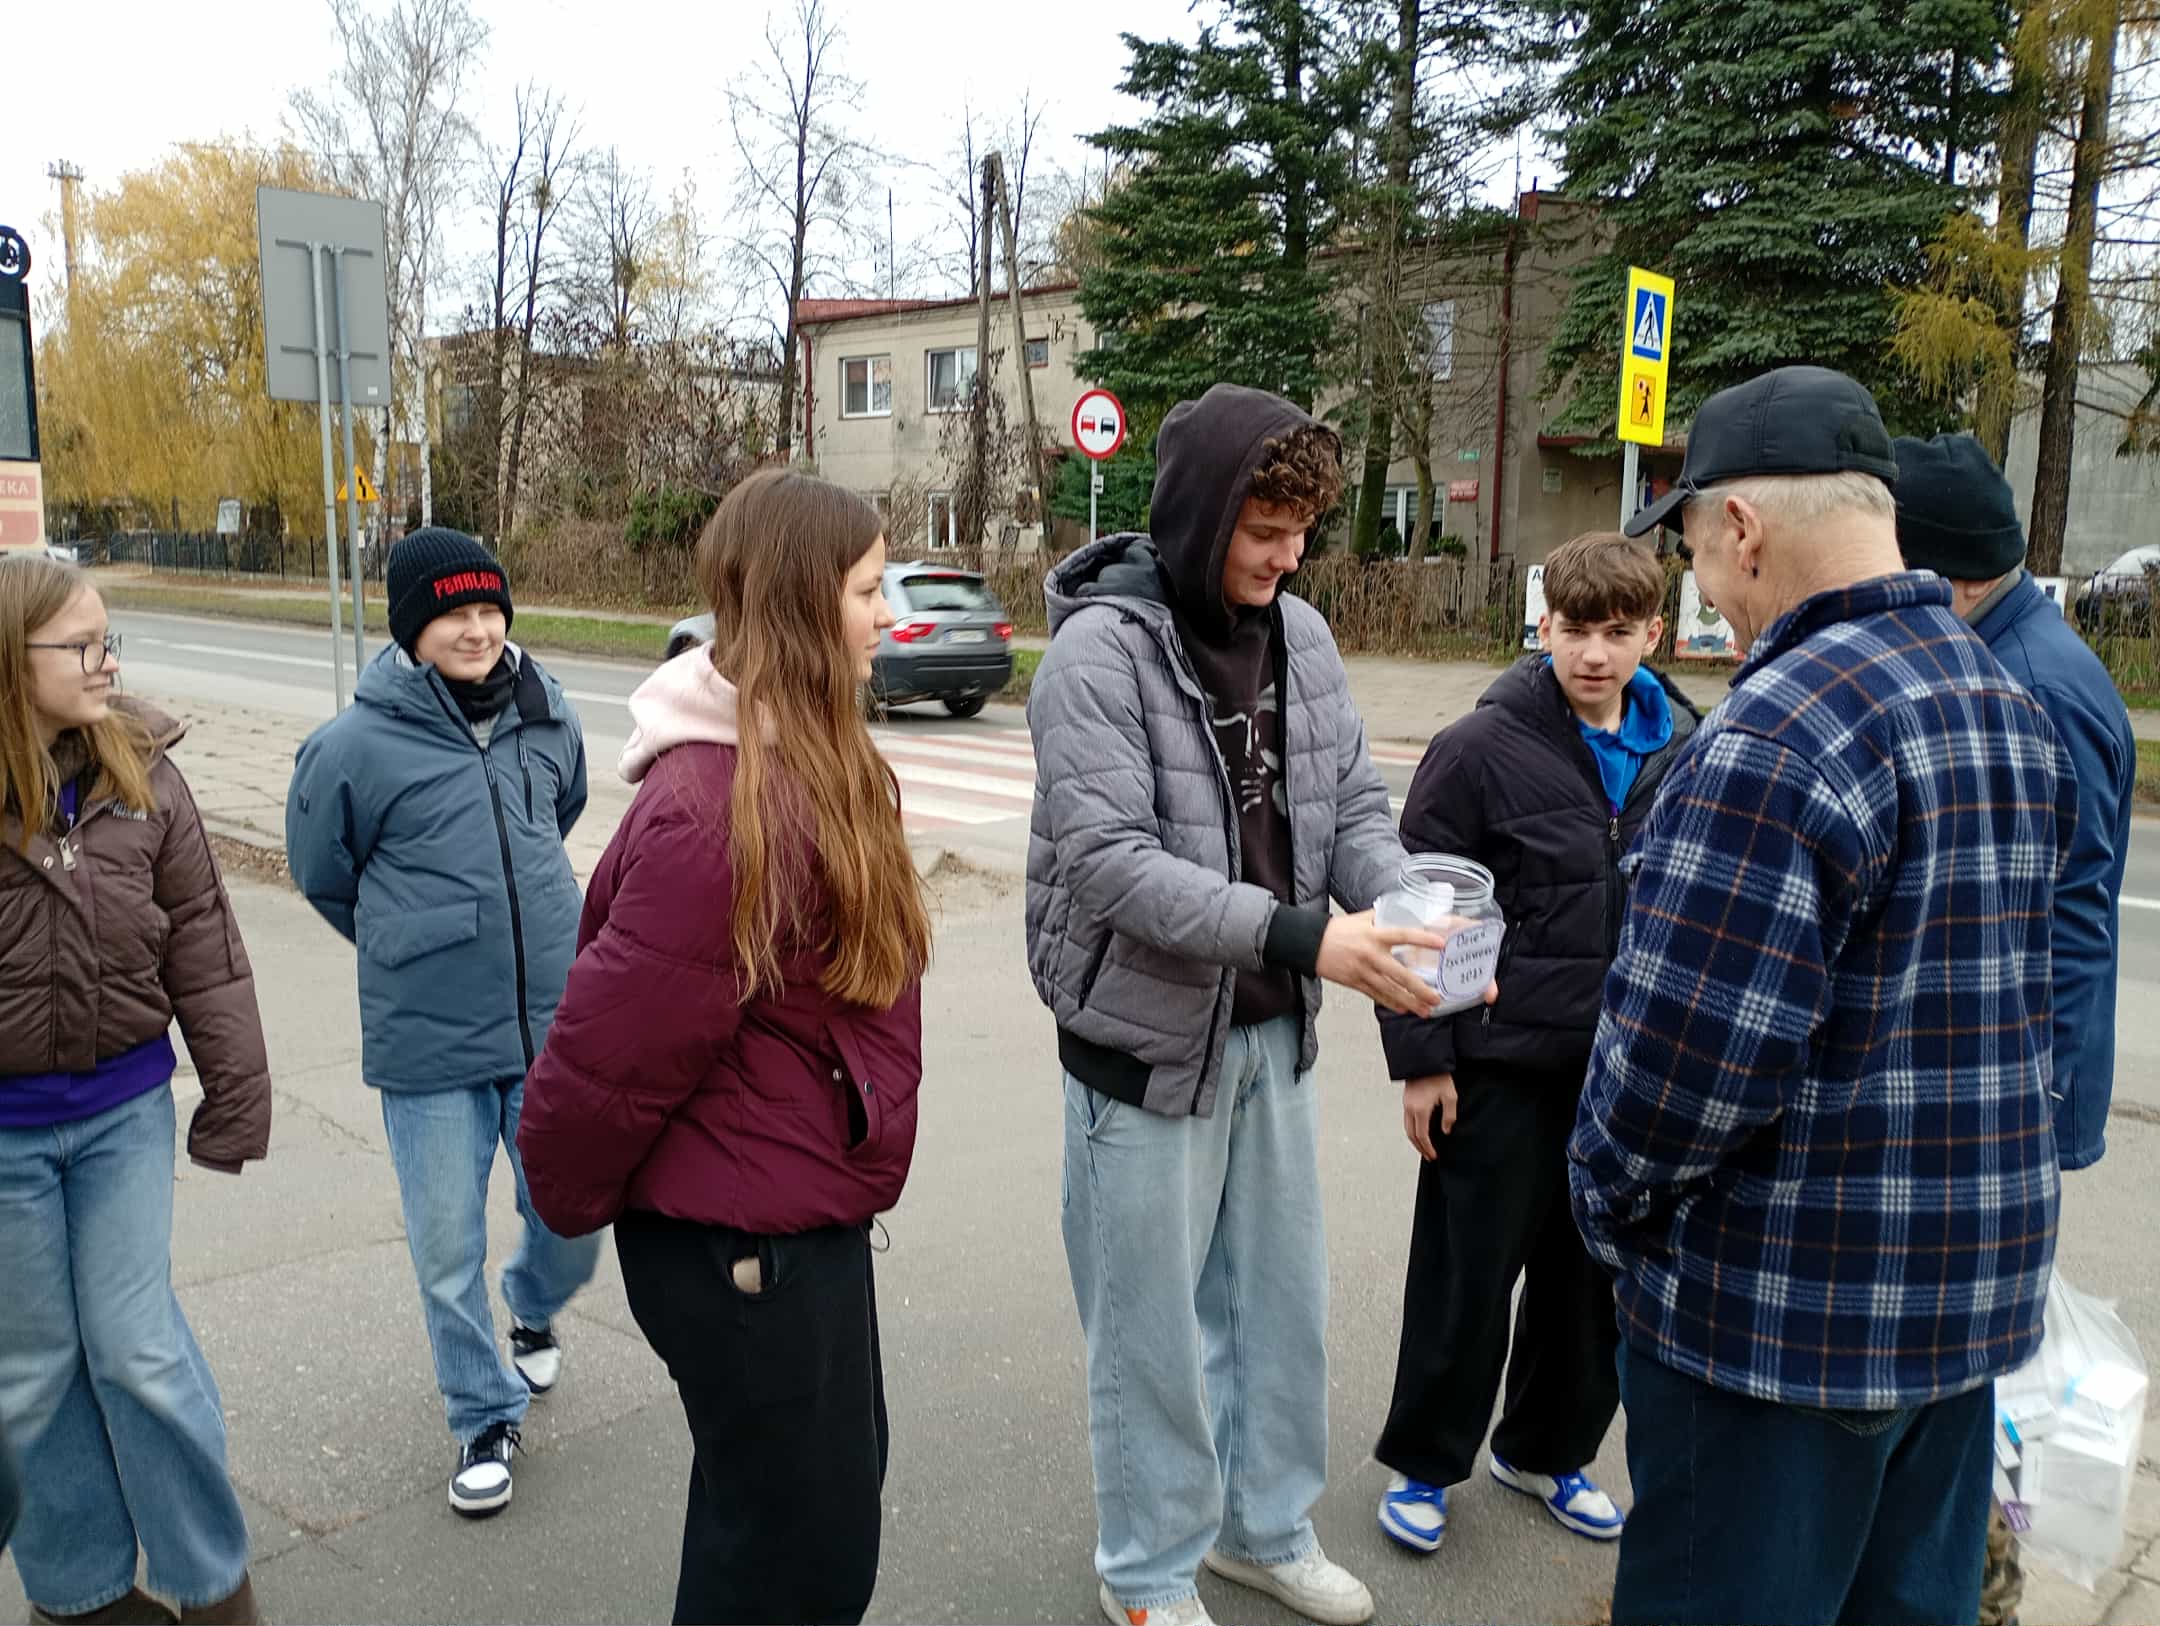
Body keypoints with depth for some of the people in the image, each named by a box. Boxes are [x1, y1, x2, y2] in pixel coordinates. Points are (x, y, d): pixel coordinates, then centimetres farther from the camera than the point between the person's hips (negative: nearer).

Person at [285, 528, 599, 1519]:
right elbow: (323, 875, 4)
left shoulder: (549, 717, -1)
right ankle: (485, 1417, 31)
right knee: (448, 1252, 7)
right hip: (428, 1043, -3)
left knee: (573, 1219, 13)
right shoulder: (356, 744, -12)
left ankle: (534, 1310, 47)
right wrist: (417, 949, 11)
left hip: (553, 1026, 3)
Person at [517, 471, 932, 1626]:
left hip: (805, 1212, 9)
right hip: (736, 1238, -9)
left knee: (835, 1483, 26)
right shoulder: (718, 808, -28)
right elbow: (613, 1044, -24)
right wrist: (574, 1202, -7)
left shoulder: (818, 765, 3)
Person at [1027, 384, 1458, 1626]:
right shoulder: (1101, 649, -17)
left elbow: (1355, 805, 5)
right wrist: (1301, 934, -32)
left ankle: (1268, 1526, 43)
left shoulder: (1303, 635, 2)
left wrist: (1412, 913, -16)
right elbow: (1109, 859, -25)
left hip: (1274, 1027, 6)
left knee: (1284, 1299, 20)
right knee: (1153, 1324, 10)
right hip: (1149, 1034, -6)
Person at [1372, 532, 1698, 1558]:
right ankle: (1423, 1462, 28)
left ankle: (1546, 1449, 38)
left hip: (1631, 1072, 5)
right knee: (1466, 1277, 7)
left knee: (1597, 1276, 16)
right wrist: (1420, 1059, -10)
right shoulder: (1481, 749, -11)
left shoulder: (1684, 752, 3)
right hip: (1504, 1065, -4)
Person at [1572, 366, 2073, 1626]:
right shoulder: (2014, 709, 8)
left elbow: (1686, 1052, -25)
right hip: (1975, 1289, 9)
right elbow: (2006, 991, 13)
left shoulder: (1782, 729, -22)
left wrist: (1610, 1201, -7)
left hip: (1787, 1312, -9)